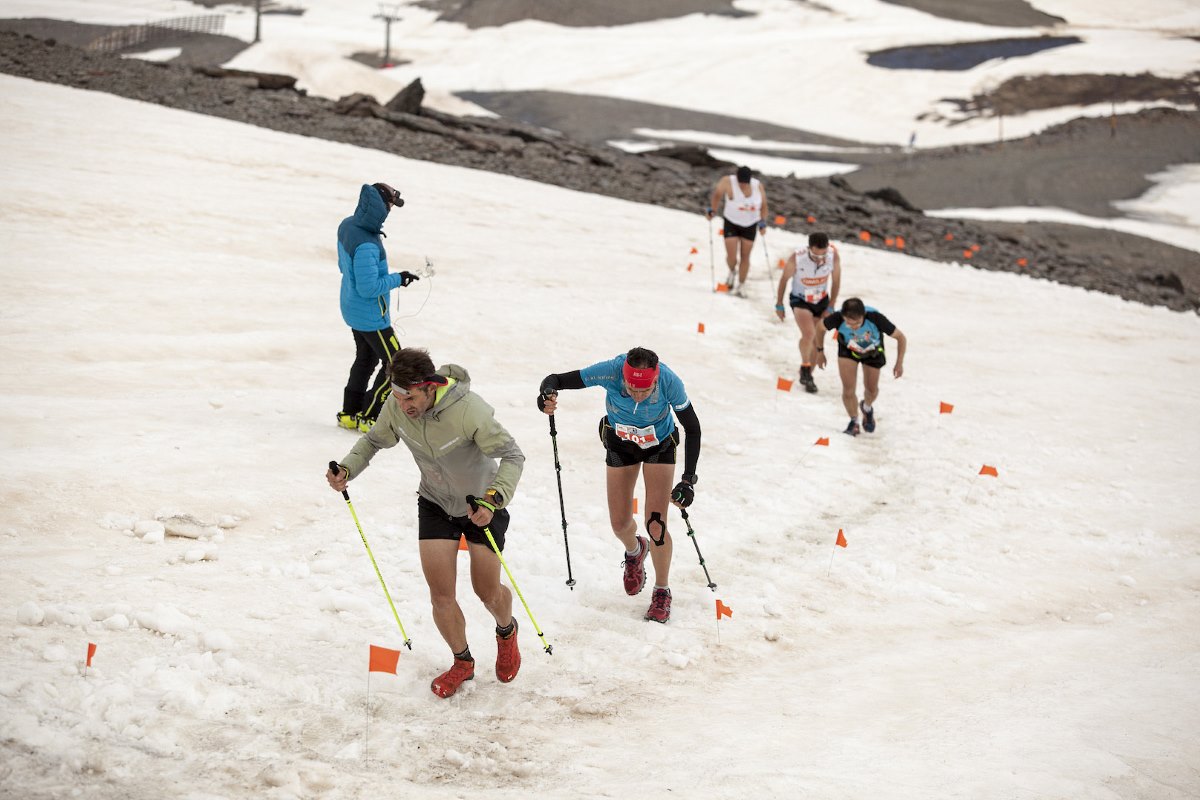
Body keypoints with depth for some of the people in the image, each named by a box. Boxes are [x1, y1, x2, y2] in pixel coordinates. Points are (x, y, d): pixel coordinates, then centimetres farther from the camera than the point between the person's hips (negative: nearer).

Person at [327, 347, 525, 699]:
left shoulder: (469, 410, -35)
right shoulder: (396, 407, -20)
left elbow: (512, 456, -29)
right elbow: (374, 440, -1)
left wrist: (493, 500, -45)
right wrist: (347, 468, -20)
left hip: (482, 506, -3)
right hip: (435, 503, 4)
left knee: (487, 591, 7)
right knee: (440, 593, -2)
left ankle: (507, 631, 44)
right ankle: (462, 662, 23)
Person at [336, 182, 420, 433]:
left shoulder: (347, 225, -3)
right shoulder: (366, 245, -33)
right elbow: (368, 288, -28)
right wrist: (397, 279, -19)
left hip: (353, 309, 9)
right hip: (371, 316, -9)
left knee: (366, 358, 24)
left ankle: (349, 414, 31)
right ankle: (368, 418, 9)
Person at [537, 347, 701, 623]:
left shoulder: (669, 382, -35)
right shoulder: (610, 372, -36)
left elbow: (692, 428, -21)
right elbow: (557, 380, -28)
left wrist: (688, 480, -25)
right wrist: (547, 392, -52)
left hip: (660, 445, -1)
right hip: (620, 443, 2)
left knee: (656, 525, -10)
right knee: (620, 524, 7)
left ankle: (662, 591, 16)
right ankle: (635, 551, 45)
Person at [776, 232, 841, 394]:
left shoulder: (833, 256, -23)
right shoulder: (796, 258, -30)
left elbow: (836, 281, -6)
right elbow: (784, 279, -11)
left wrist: (830, 307, -1)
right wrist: (779, 305, -1)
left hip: (821, 301, 3)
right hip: (800, 300, -3)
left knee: (817, 341, 7)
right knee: (809, 334, -26)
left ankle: (808, 375, 29)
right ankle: (805, 368, -3)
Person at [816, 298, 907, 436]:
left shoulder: (875, 318, -41)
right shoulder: (837, 318, -39)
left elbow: (901, 338, -26)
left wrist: (899, 363, -27)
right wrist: (820, 351, -3)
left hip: (872, 351, 0)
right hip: (848, 350, 0)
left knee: (871, 390, 11)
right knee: (848, 390, -11)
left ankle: (867, 408, 47)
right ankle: (854, 422, 16)